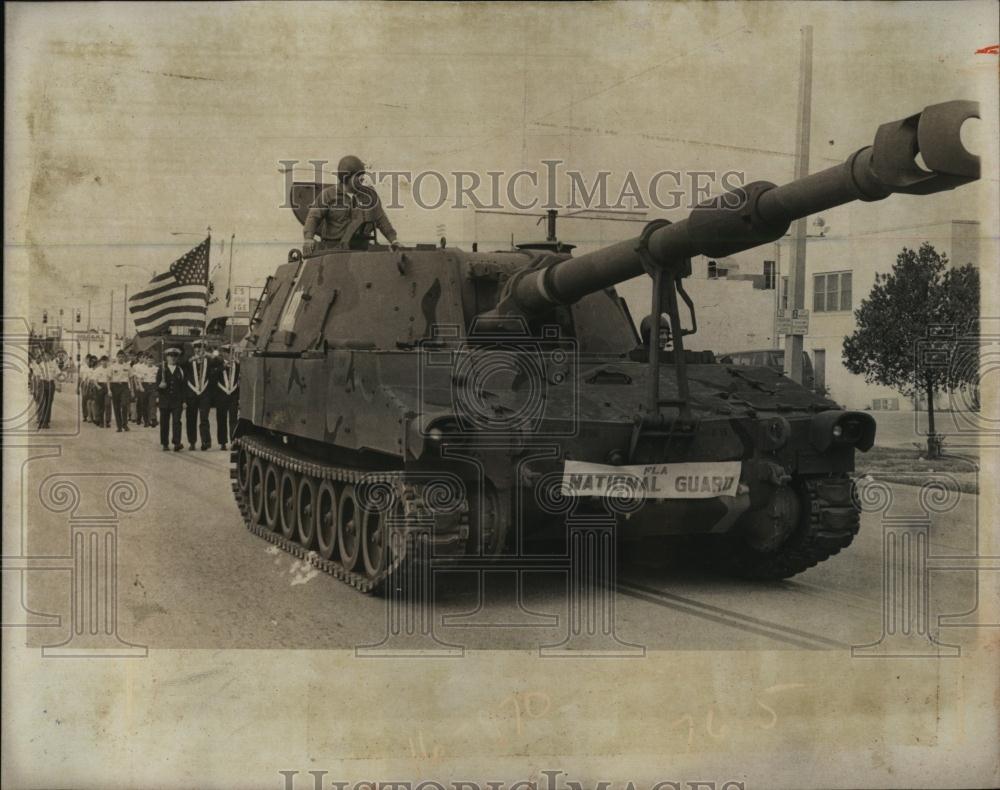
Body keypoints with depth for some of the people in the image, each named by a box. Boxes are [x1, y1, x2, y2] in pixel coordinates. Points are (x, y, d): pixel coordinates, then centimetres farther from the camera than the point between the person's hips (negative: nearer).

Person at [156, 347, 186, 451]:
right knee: (164, 422, 5)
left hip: (177, 401, -1)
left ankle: (177, 443, -17)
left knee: (176, 421, -10)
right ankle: (165, 444, 14)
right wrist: (160, 386, -21)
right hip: (164, 399, 1)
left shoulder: (180, 370, 9)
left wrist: (183, 401, 3)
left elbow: (183, 386, 8)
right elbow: (157, 385, 4)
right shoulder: (161, 369, 7)